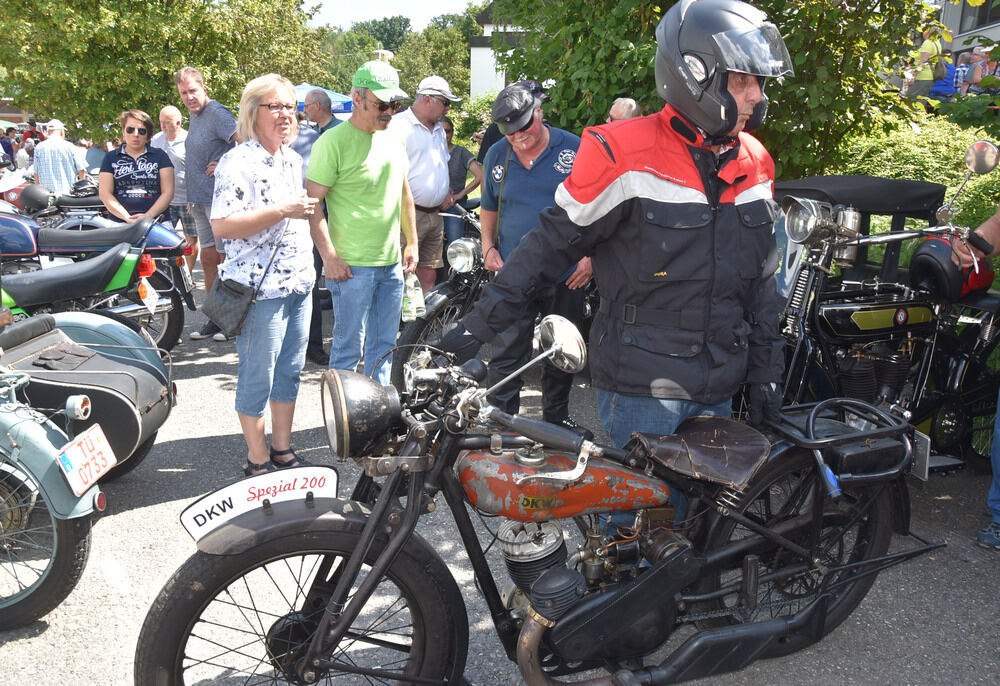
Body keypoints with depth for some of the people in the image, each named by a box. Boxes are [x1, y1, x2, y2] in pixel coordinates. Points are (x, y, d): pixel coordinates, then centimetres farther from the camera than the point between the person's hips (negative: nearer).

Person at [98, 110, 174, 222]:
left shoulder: (160, 156, 15)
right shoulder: (110, 158, 17)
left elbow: (168, 192, 6)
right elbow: (105, 194, 8)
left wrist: (148, 216, -8)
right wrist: (128, 217, -7)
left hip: (155, 223, 0)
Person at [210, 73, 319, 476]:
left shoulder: (293, 159, 14)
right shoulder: (238, 163, -13)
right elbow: (222, 226, -22)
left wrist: (309, 209, 11)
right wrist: (283, 212, -25)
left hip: (299, 283, 8)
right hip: (260, 289, -8)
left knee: (290, 371, 15)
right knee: (257, 377, 2)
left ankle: (283, 450, 29)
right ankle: (258, 461, 16)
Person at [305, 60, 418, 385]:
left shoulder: (394, 139, 11)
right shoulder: (333, 142, -12)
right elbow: (312, 203, -14)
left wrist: (412, 243, 18)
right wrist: (329, 257, -18)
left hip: (392, 263, 7)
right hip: (352, 266, -7)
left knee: (384, 345, 15)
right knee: (349, 348, 0)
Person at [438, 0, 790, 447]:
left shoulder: (755, 164, 8)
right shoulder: (624, 155, -13)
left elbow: (760, 280, 14)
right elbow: (554, 241, -9)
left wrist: (766, 370, 13)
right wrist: (480, 322, -11)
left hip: (719, 392, 7)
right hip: (641, 390, -6)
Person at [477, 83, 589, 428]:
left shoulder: (574, 149, -3)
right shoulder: (497, 155, 5)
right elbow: (489, 207, 18)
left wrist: (590, 255, -4)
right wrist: (488, 247, 4)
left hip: (566, 276, 0)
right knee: (506, 354, 0)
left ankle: (557, 417, 30)